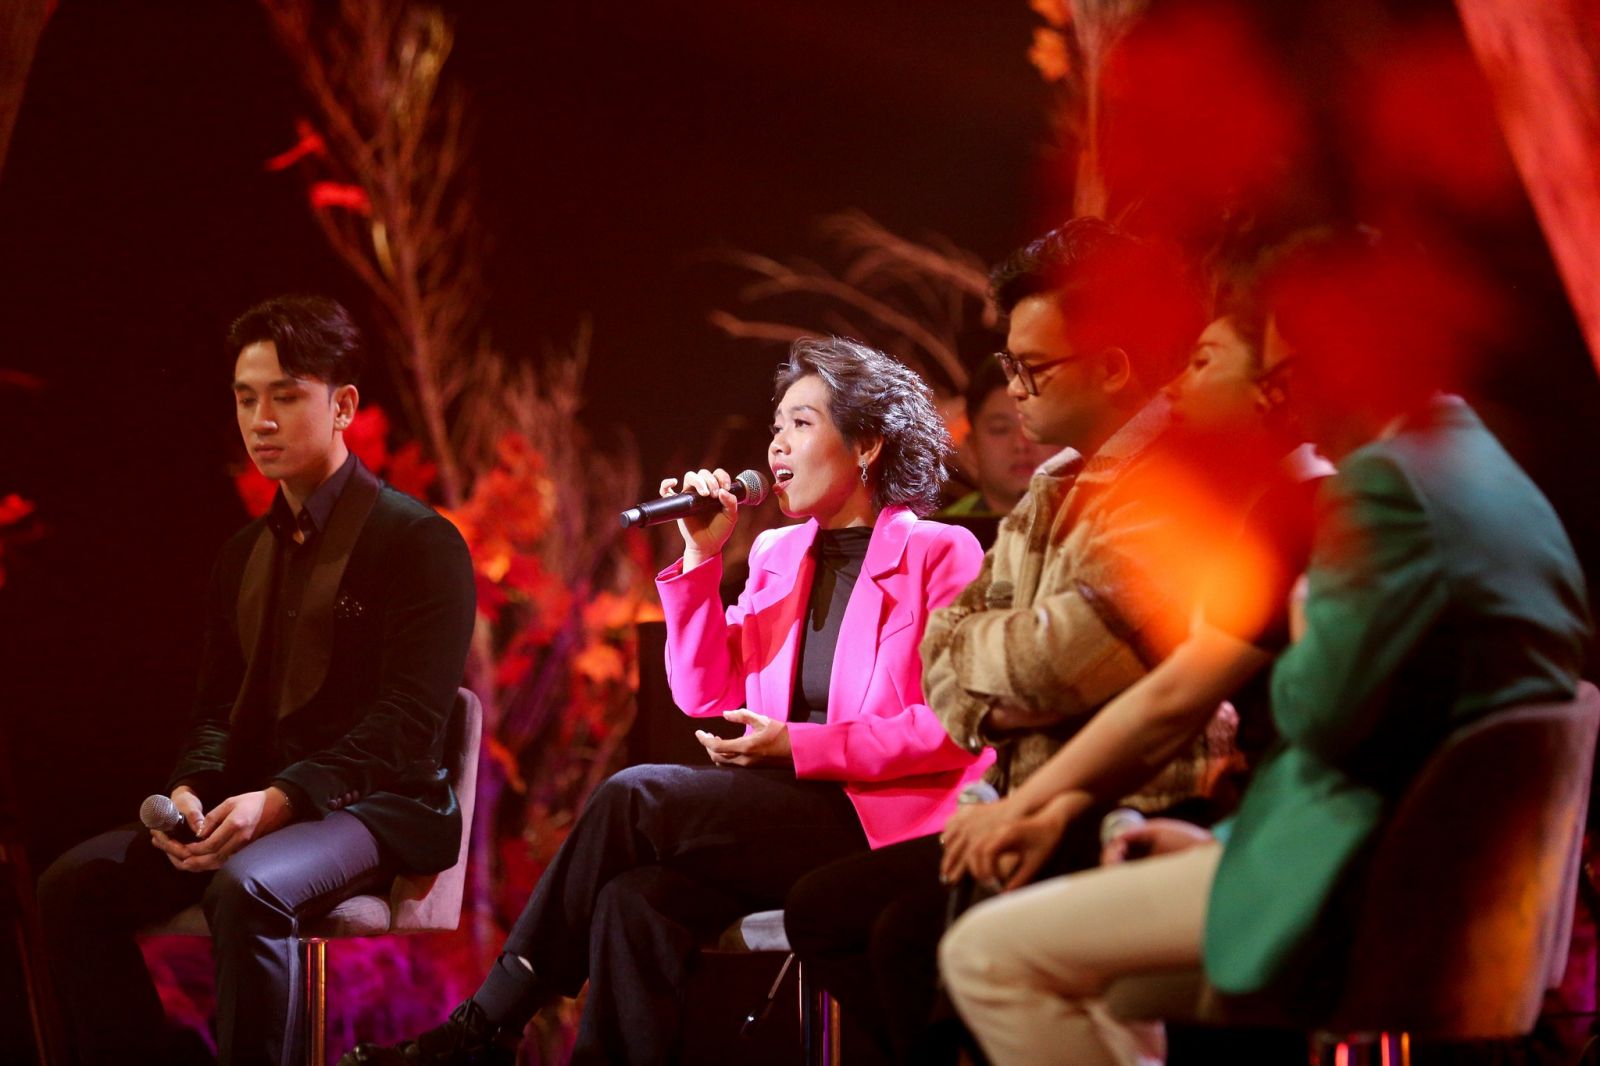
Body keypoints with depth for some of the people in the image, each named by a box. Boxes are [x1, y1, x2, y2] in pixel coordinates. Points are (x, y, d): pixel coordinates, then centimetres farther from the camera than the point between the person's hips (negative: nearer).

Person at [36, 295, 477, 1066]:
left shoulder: (420, 543, -7)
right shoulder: (244, 556, 17)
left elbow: (409, 721, -15)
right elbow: (216, 706, 17)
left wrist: (278, 800, -26)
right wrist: (190, 791, -7)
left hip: (381, 807, -7)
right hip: (252, 806, 7)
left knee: (247, 889, -37)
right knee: (74, 883, -14)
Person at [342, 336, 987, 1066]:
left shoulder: (941, 554, 1)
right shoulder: (777, 554, 20)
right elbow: (706, 695, 13)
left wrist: (800, 746, -15)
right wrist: (702, 557, 4)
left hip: (880, 822, -6)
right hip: (783, 809, 6)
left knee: (633, 798, -23)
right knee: (637, 901, -28)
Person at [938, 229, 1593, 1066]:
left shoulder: (1387, 478, -16)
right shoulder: (1487, 471, 17)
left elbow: (1321, 711, -24)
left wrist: (1301, 622, -1)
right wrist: (1229, 839, 16)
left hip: (1350, 881, -11)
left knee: (988, 954, -12)